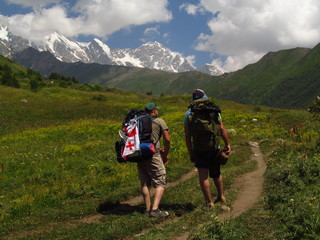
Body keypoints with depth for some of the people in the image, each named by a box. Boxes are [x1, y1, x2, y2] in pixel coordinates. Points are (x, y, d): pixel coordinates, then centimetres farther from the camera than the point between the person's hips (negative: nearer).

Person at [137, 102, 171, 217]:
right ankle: (155, 209, -10)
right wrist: (166, 154, 10)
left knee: (144, 183, 12)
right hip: (153, 156, -5)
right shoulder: (159, 121, 3)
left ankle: (148, 209, 17)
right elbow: (167, 139, -4)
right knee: (160, 183, 0)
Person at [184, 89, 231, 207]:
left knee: (203, 176, 2)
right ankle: (221, 196, 34)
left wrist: (190, 153, 5)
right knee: (216, 173, 19)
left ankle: (209, 202, 2)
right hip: (214, 147, 2)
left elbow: (187, 136, -2)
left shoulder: (189, 114, 0)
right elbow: (222, 129, 0)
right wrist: (227, 144, 9)